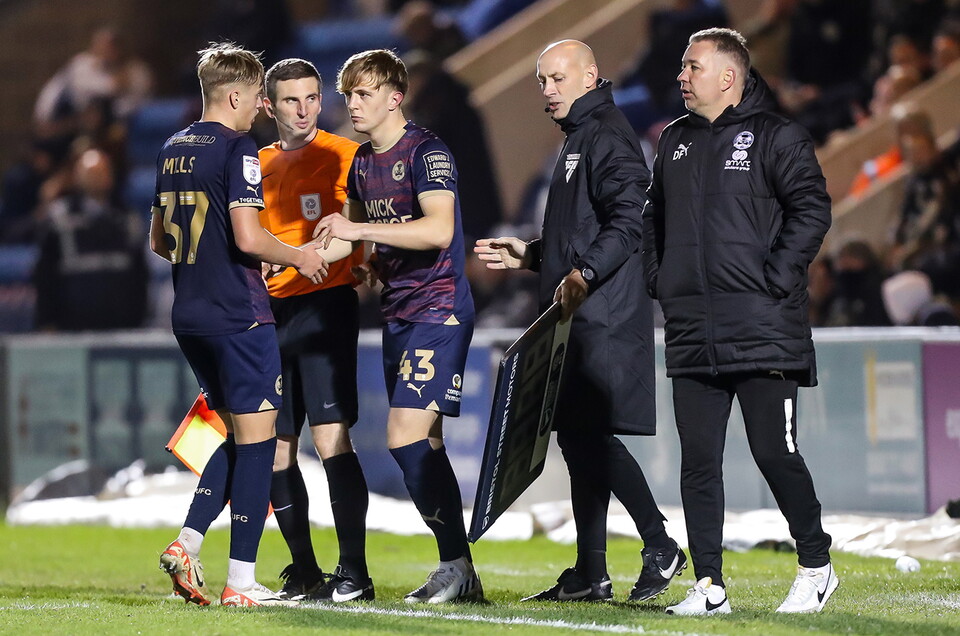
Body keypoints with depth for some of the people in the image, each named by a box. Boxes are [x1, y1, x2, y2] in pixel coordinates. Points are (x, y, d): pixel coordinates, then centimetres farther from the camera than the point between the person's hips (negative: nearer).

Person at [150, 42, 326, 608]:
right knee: (256, 438, -2)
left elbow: (160, 241, 21)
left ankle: (187, 544, 6)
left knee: (239, 434, 18)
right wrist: (298, 257, -5)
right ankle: (241, 582, -3)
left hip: (190, 317, 8)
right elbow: (248, 237, -21)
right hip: (240, 316, -8)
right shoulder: (237, 149, -12)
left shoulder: (174, 150, 13)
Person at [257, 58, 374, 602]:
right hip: (270, 312, 6)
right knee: (275, 451, 6)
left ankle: (354, 572, -13)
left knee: (331, 437, -15)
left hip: (324, 305, -6)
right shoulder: (259, 164, 16)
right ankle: (304, 573, 16)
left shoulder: (341, 155, -1)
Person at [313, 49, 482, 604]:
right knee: (426, 447, 8)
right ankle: (458, 573, 13)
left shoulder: (426, 152, -13)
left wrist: (359, 232, -26)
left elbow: (439, 229, -27)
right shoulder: (362, 162, 13)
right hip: (399, 313, 9)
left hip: (439, 311, -9)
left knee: (406, 437, -17)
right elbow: (356, 231, 31)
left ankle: (458, 566, -11)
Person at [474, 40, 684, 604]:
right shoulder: (579, 139, 23)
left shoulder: (608, 136, -10)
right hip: (578, 317, 11)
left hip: (604, 317, -11)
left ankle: (661, 547, -5)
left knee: (592, 435, -13)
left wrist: (584, 274, -30)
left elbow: (629, 221, -22)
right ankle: (590, 575, 11)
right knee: (577, 437, 9)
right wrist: (531, 255, 24)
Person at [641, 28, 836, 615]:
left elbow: (812, 209, -9)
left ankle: (817, 567, 12)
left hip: (762, 330, -6)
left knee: (775, 453, -5)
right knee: (698, 461, 3)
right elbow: (654, 216, 27)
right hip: (691, 334, 6)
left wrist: (776, 281, -14)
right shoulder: (676, 142, 17)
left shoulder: (775, 137, -3)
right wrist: (659, 280, 13)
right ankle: (709, 585, 7)